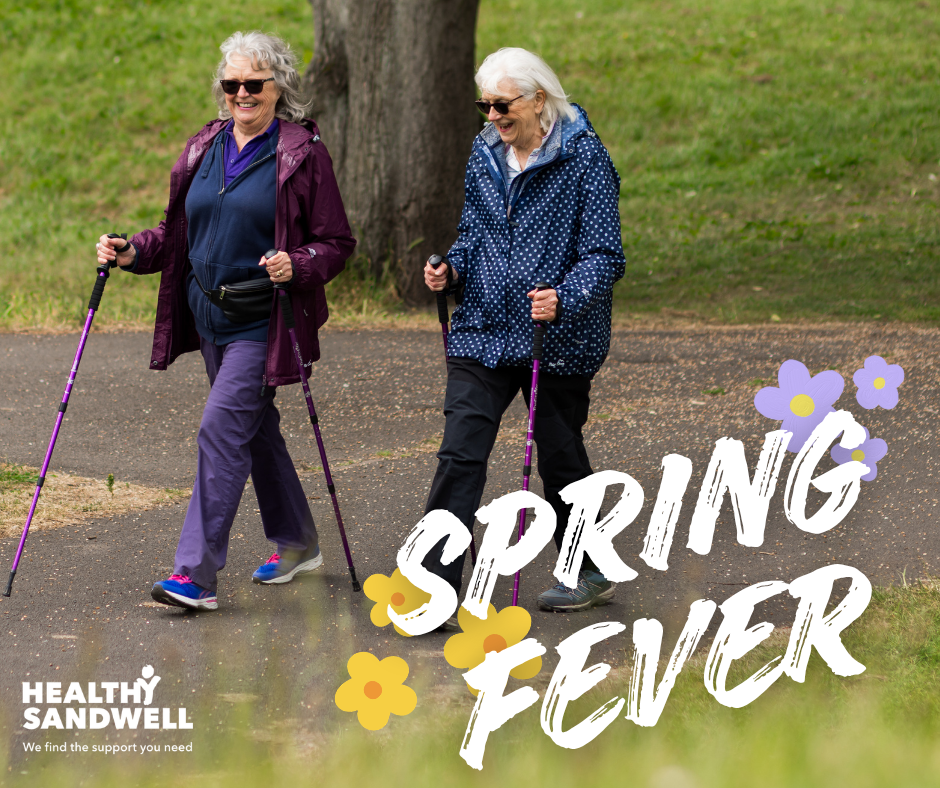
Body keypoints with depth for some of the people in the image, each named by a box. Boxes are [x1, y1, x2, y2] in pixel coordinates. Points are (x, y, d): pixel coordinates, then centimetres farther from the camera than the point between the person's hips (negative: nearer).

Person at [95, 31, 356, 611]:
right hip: (211, 316, 7)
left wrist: (296, 266, -26)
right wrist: (132, 252, -1)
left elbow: (337, 243, -7)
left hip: (263, 322, -7)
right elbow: (180, 232, 16)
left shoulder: (303, 153, -8)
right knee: (255, 429, 17)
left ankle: (197, 574, -17)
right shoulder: (205, 149, 10)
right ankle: (297, 544, 35)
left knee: (222, 427, -15)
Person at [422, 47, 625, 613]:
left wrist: (564, 299, -29)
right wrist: (451, 270, -2)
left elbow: (604, 255, -12)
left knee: (560, 457, 10)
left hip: (558, 339, -4)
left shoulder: (584, 158, -10)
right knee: (460, 455, -7)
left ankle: (592, 573, 31)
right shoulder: (485, 154, 7)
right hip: (483, 333, 4)